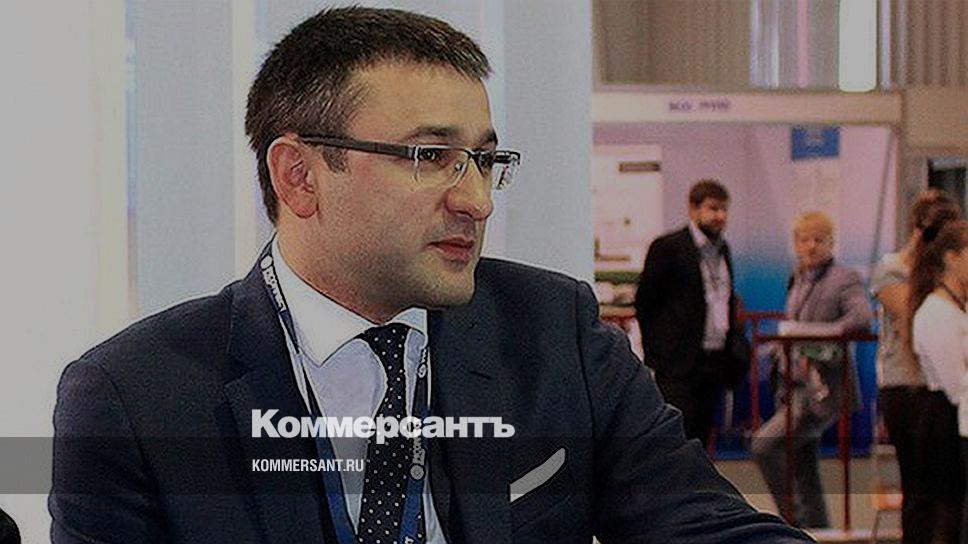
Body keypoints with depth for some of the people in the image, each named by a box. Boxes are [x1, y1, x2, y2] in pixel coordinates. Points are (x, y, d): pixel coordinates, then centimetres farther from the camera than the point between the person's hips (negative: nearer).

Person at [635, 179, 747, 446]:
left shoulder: (722, 249, 16)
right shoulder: (668, 247, -7)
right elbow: (644, 303, -5)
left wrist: (733, 340, 13)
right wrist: (655, 352, -7)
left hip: (714, 361, 7)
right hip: (678, 364, -7)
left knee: (700, 441, 8)